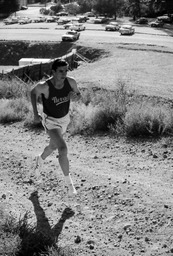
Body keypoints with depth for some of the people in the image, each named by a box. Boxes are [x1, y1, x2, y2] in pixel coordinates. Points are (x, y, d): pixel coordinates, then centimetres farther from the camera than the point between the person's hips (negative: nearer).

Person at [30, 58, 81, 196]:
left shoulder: (71, 82, -21)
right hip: (50, 121, -5)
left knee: (53, 146, 27)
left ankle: (41, 158, 62)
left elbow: (79, 95, -2)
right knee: (63, 149, -23)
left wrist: (75, 96, -26)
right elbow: (33, 92, -7)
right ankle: (69, 183, -10)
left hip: (64, 119, 5)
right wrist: (36, 114, -10)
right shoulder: (44, 86, -30)